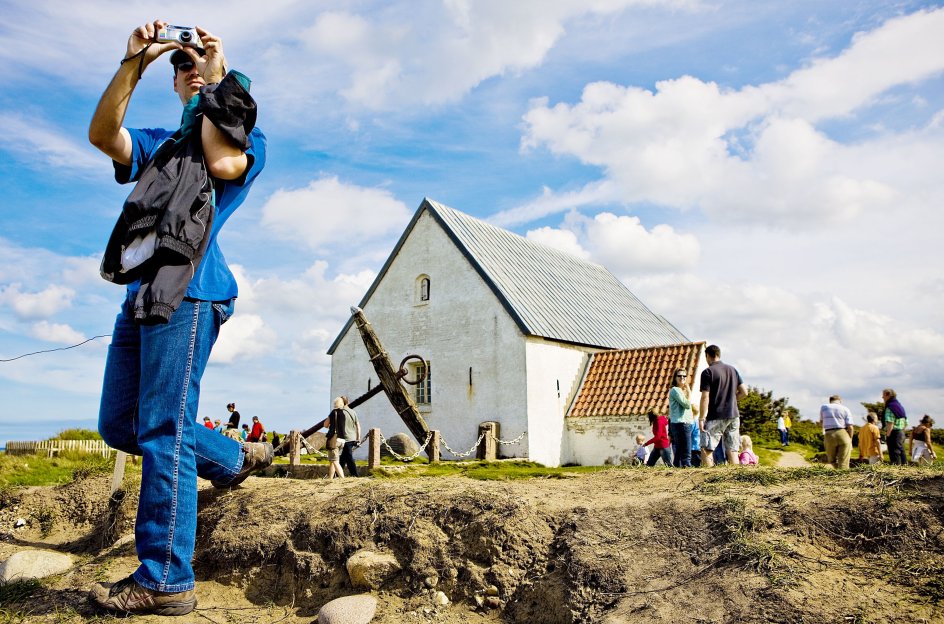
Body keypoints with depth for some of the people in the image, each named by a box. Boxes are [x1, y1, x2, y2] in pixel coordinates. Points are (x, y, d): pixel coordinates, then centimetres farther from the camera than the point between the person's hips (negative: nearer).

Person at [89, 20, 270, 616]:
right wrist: (133, 64, 1)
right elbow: (102, 134, 7)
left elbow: (224, 164, -12)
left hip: (187, 292, -8)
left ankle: (166, 581, -6)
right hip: (142, 295, 8)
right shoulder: (157, 143, 28)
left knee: (163, 431, -12)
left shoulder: (245, 136, 12)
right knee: (119, 425, 10)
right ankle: (236, 459, 23)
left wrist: (216, 84, -1)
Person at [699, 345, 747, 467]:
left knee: (706, 450, -1)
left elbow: (705, 398, -13)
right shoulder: (733, 369, 10)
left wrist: (701, 418, -10)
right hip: (733, 415, 6)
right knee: (732, 451, 9)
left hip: (715, 417, -6)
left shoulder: (707, 372, -8)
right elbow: (744, 392, 10)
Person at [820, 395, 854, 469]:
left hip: (829, 436, 0)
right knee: (843, 463, 2)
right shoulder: (845, 409, 8)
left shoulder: (824, 407, 11)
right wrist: (850, 440, 11)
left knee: (832, 460, 18)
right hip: (843, 435, 0)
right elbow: (850, 427, 1)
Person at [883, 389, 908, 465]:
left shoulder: (890, 407, -13)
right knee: (901, 452, 16)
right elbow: (906, 423, 20)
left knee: (894, 454, -7)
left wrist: (887, 435, -19)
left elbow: (890, 423, -23)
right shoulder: (900, 406, 16)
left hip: (894, 433, -9)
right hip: (902, 433, 9)